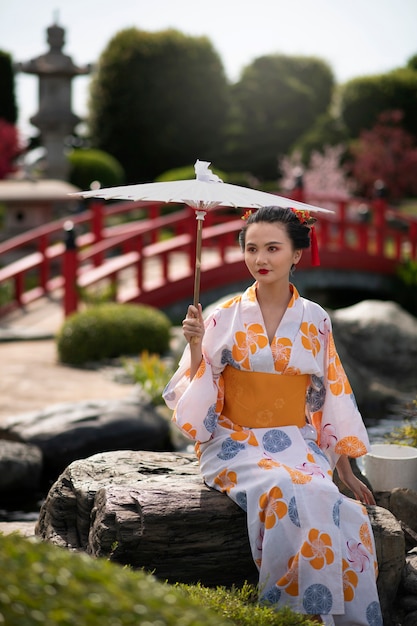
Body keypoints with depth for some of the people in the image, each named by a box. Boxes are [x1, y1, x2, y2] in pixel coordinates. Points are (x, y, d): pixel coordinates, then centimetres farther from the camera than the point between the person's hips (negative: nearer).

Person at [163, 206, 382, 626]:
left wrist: (346, 472, 10)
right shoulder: (225, 319, 0)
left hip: (298, 445, 2)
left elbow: (332, 399, 11)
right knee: (288, 493, -33)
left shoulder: (315, 321, 6)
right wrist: (195, 347, -17)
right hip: (238, 445, -2)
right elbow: (198, 398, 0)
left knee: (327, 500, -31)